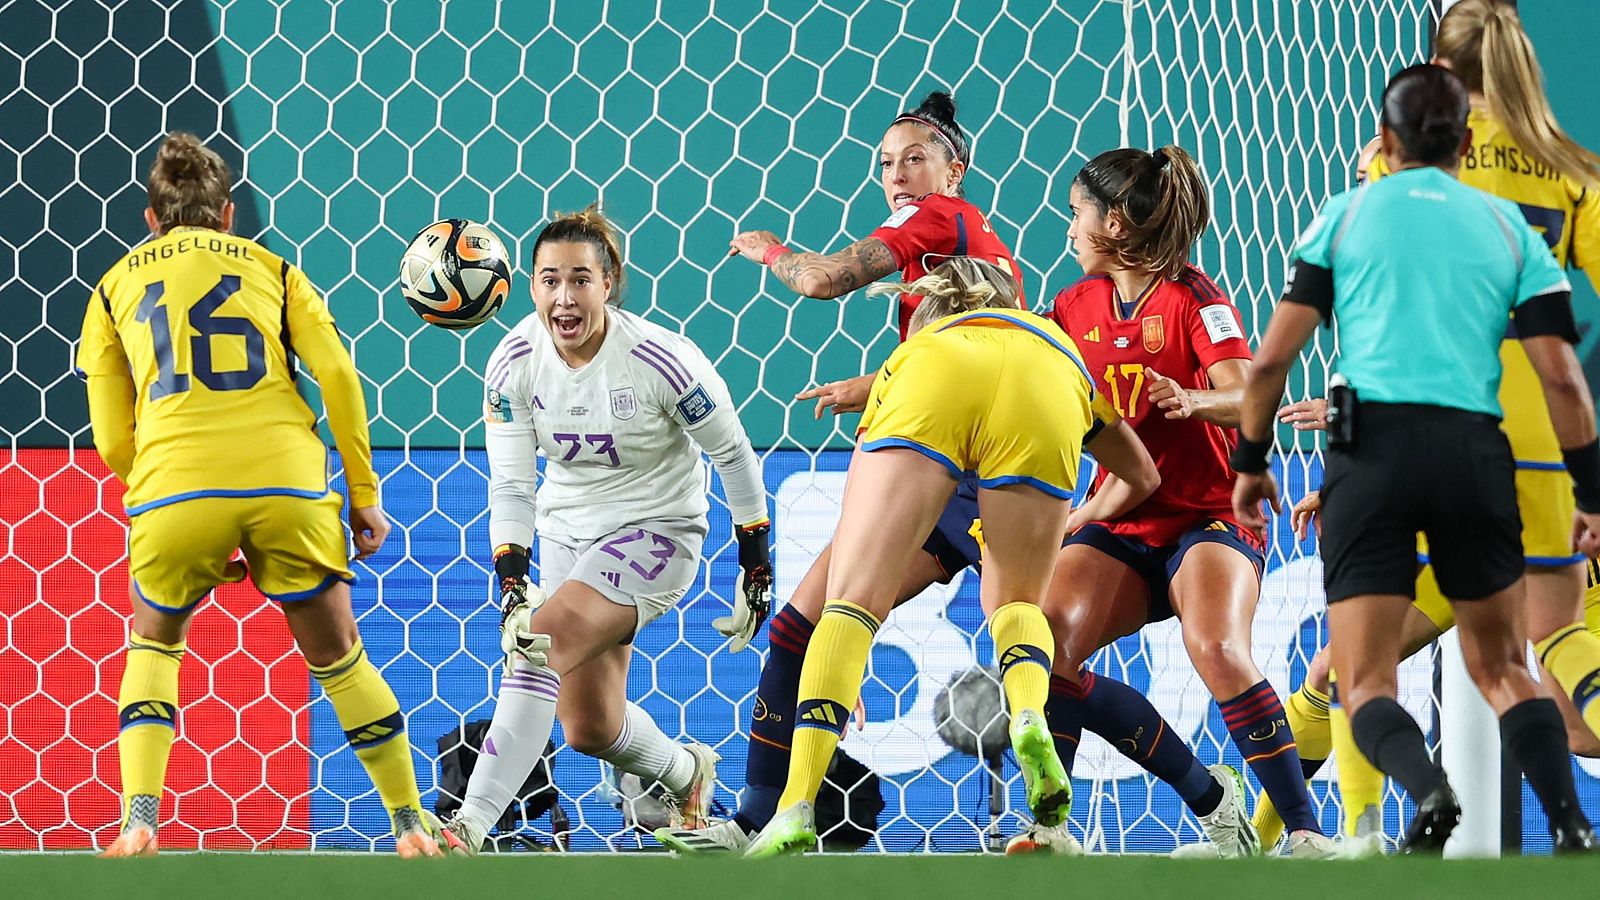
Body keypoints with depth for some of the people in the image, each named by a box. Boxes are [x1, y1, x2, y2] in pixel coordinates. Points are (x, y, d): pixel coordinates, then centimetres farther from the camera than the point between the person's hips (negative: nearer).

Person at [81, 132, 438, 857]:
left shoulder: (115, 285, 21)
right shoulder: (270, 268, 20)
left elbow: (112, 442, 16)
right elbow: (337, 373, 5)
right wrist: (364, 493, 9)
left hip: (172, 488, 0)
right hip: (289, 480, 0)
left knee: (153, 645, 24)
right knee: (337, 656, 18)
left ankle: (138, 823, 7)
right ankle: (412, 826, 19)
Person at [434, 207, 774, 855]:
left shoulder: (659, 360, -21)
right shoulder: (513, 364, -11)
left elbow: (732, 452, -8)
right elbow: (510, 484, -8)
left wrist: (756, 553, -1)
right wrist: (510, 577, -21)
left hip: (656, 530, -5)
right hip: (567, 530, 5)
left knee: (543, 640, -28)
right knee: (589, 729, 6)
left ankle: (470, 829, -31)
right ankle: (684, 775, 41)